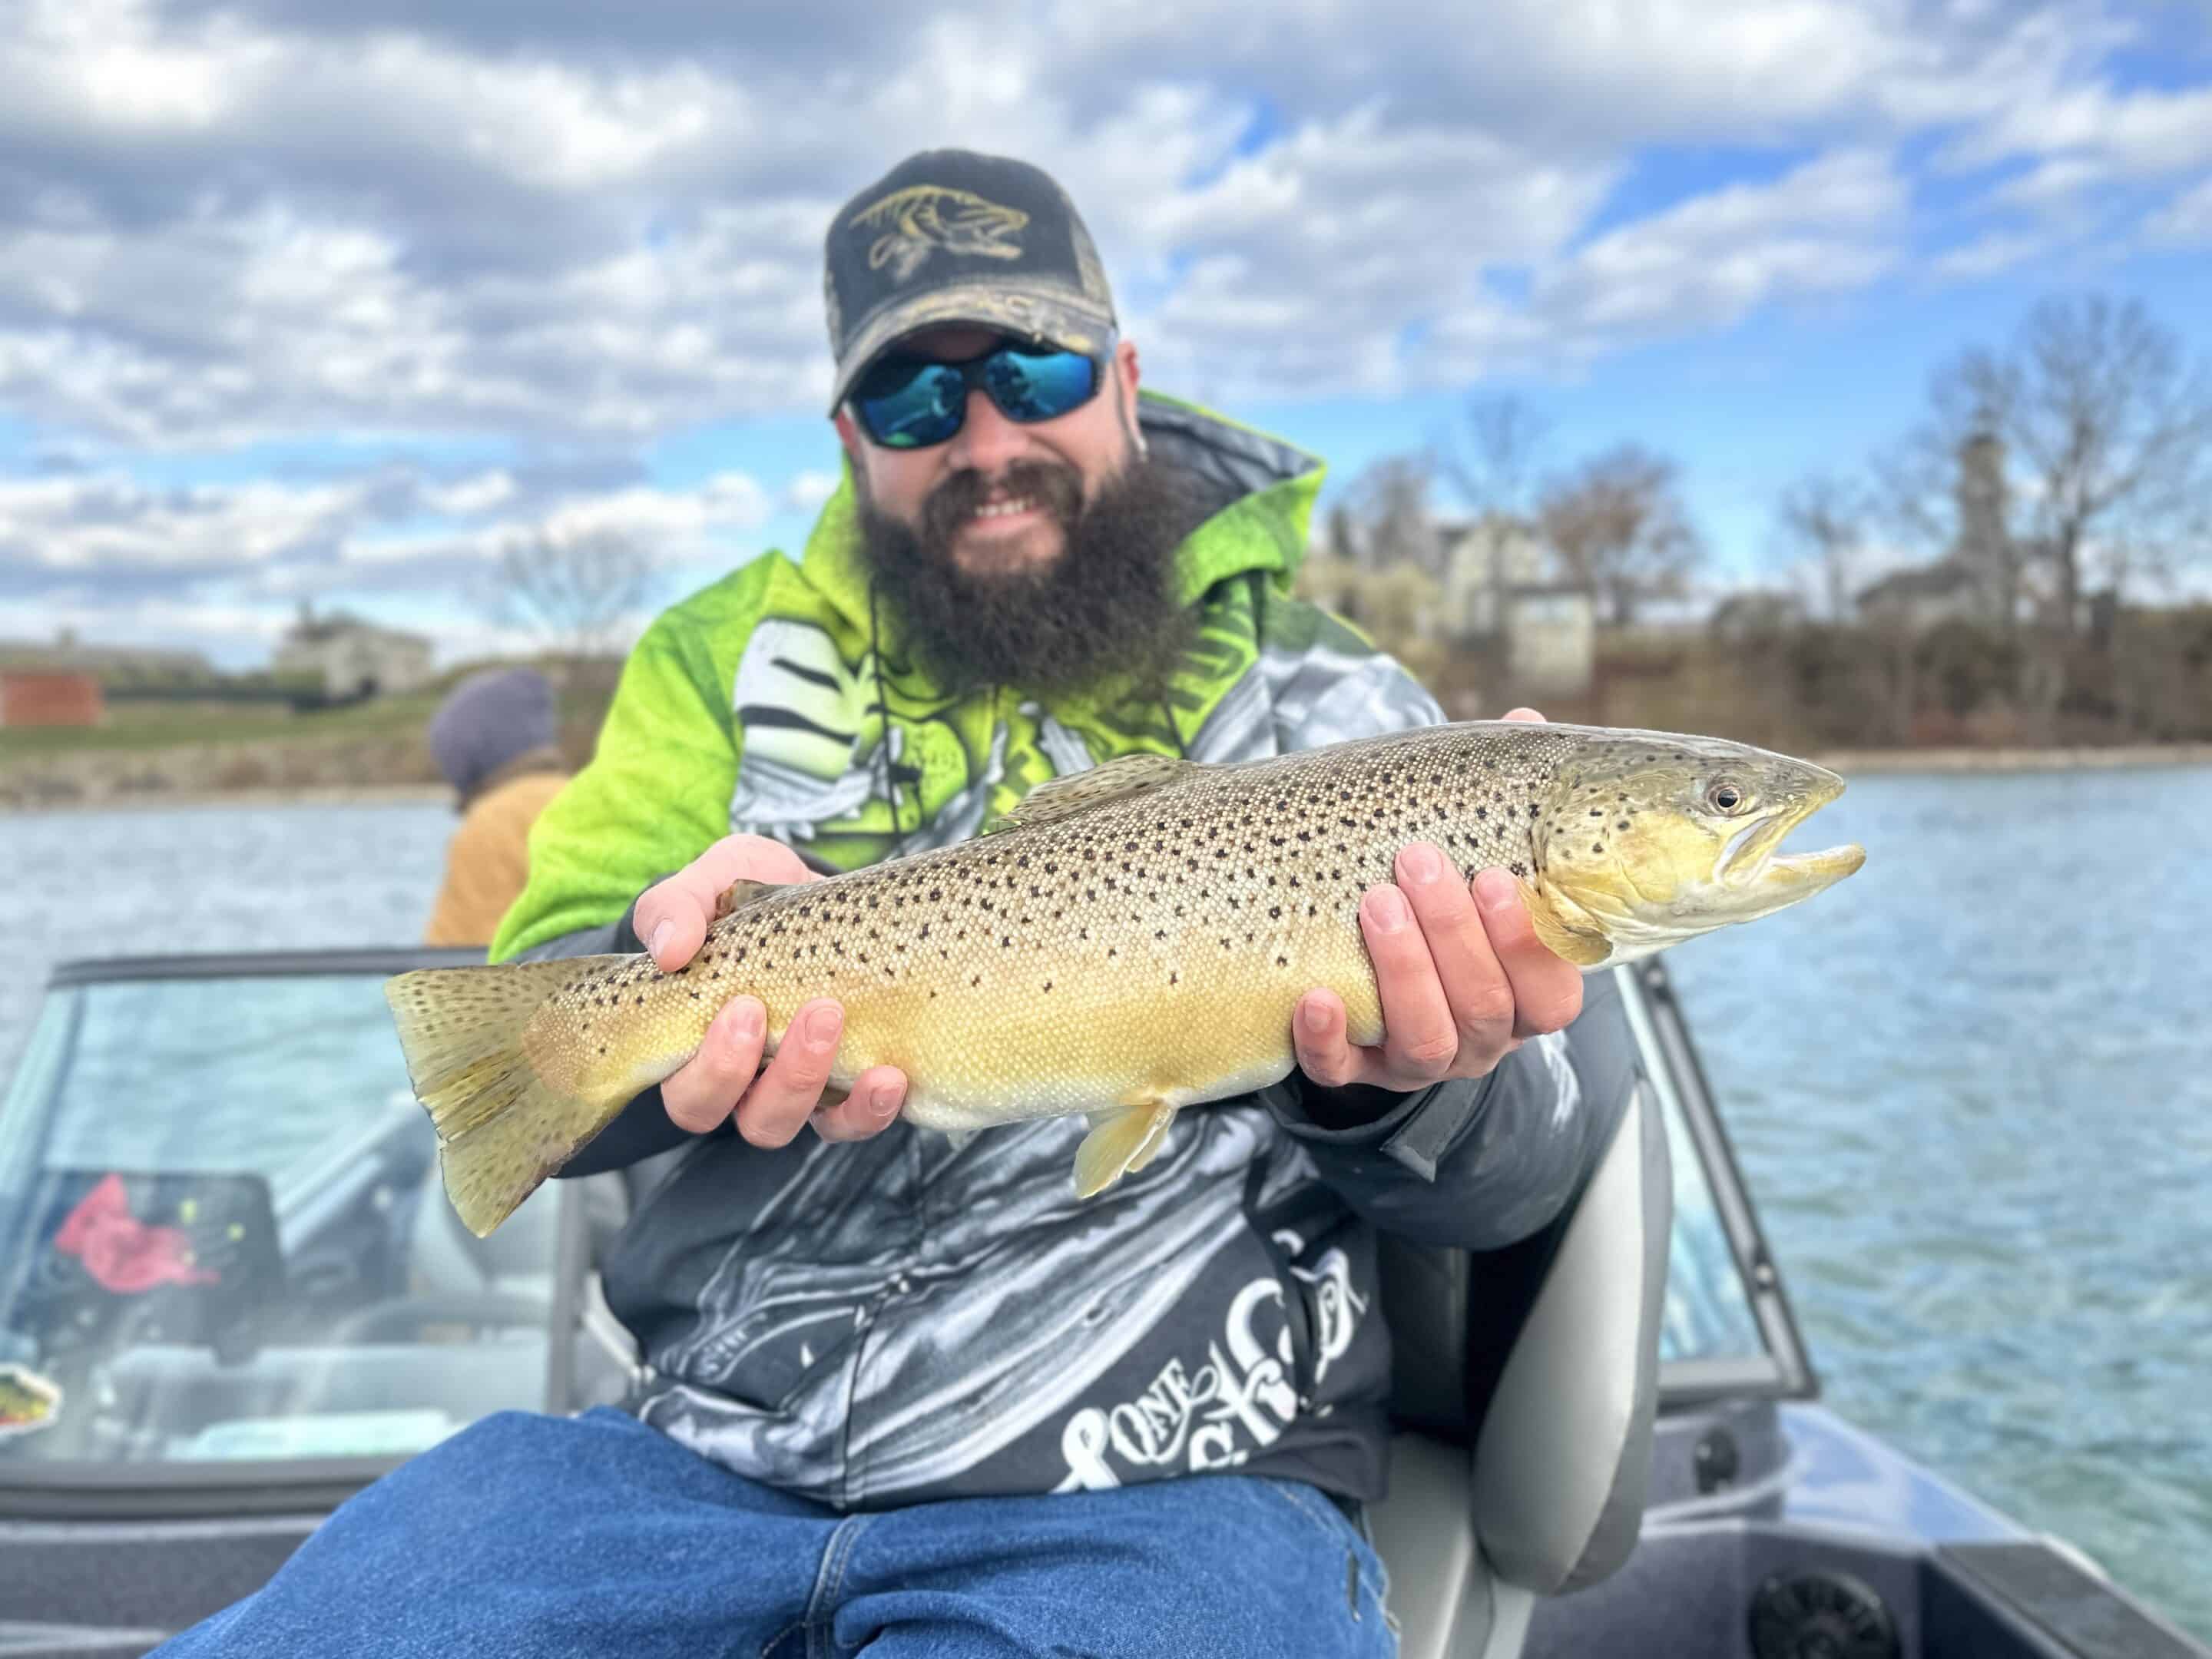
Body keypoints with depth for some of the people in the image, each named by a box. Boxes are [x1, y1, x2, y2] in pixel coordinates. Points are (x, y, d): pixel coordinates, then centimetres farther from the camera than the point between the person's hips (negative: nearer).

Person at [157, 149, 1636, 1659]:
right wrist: (681, 974, -21)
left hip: (1161, 1498, -1)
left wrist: (1405, 1085, -23)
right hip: (703, 1452, 3)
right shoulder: (730, 656, 10)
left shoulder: (1329, 709, 4)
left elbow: (1522, 1170, 2)